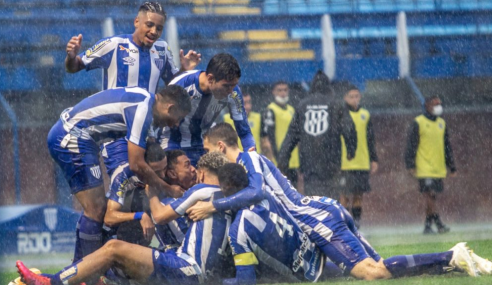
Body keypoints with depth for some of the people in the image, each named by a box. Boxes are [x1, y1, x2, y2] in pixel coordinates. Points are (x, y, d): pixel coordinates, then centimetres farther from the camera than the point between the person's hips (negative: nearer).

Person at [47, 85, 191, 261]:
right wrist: (169, 190, -6)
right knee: (96, 210, -11)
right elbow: (136, 165, -16)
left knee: (95, 209, 14)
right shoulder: (143, 109, -17)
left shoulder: (144, 99, 13)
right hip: (71, 139, -11)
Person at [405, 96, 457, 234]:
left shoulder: (442, 123, 15)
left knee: (433, 196, 7)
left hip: (439, 169, 6)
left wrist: (452, 167, 18)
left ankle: (428, 226, 13)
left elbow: (447, 146, 20)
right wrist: (411, 165, -12)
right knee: (429, 194, -14)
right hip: (424, 168, -6)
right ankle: (438, 223, -17)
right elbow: (411, 145, -5)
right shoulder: (418, 123, -4)